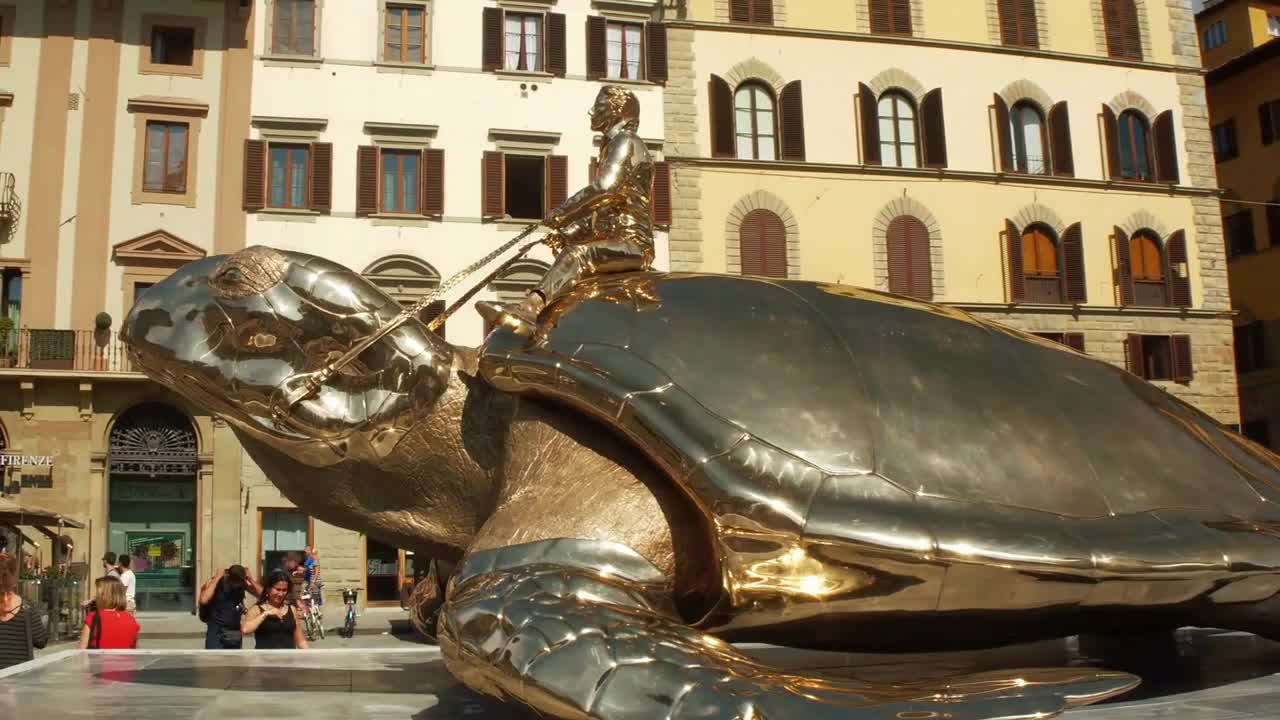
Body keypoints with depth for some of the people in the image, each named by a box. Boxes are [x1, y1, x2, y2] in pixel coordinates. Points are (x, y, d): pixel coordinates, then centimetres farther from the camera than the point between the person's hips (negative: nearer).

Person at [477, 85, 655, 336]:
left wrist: (561, 213, -15)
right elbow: (599, 209, 25)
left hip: (631, 242, -10)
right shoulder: (614, 146, 27)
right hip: (617, 241, 10)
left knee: (578, 254, -34)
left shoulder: (626, 141, -2)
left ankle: (531, 310, -56)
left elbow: (605, 188, -21)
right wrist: (566, 232, 9)